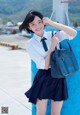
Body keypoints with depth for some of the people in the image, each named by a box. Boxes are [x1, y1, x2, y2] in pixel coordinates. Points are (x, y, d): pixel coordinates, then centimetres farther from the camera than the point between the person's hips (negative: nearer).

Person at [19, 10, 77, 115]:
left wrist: (52, 23, -18)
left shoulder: (53, 35, 0)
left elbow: (74, 33, -17)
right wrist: (53, 45, -16)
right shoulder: (30, 44, -6)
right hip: (43, 79, -2)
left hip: (58, 77, 2)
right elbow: (45, 65, -13)